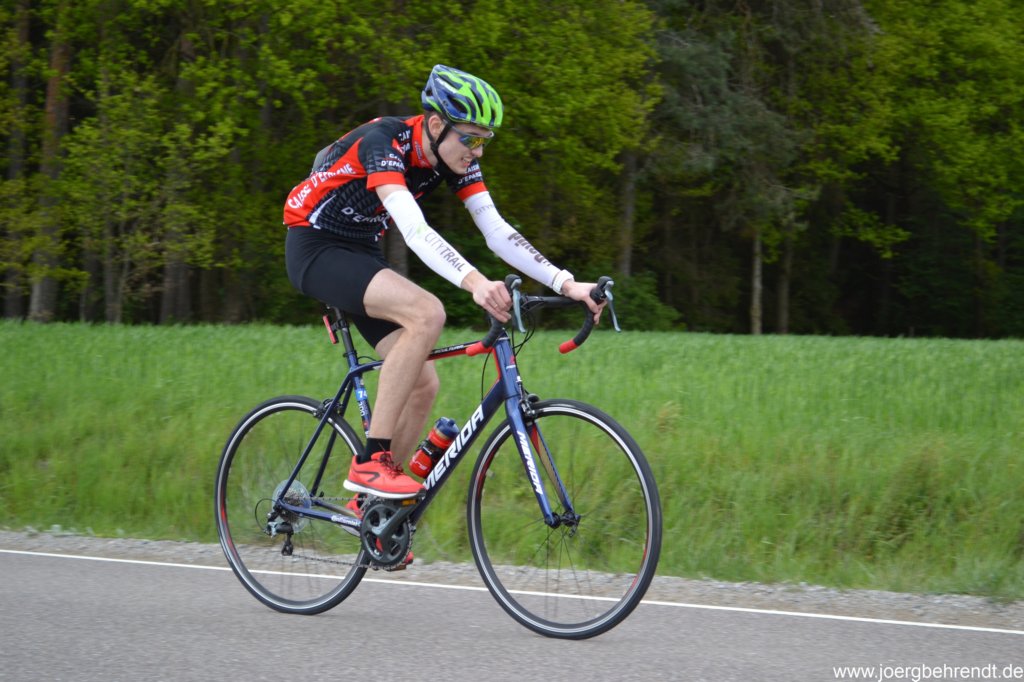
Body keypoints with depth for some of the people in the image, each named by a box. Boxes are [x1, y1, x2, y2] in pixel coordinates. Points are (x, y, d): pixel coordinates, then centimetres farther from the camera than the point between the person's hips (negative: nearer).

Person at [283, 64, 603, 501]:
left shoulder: (456, 159, -6)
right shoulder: (383, 142, -28)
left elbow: (497, 232, -11)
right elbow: (415, 230, -42)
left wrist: (565, 283, -24)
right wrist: (475, 282, -57)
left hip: (362, 253, 8)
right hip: (315, 249, -8)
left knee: (423, 386, -3)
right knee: (427, 313, -31)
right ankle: (371, 463, -28)